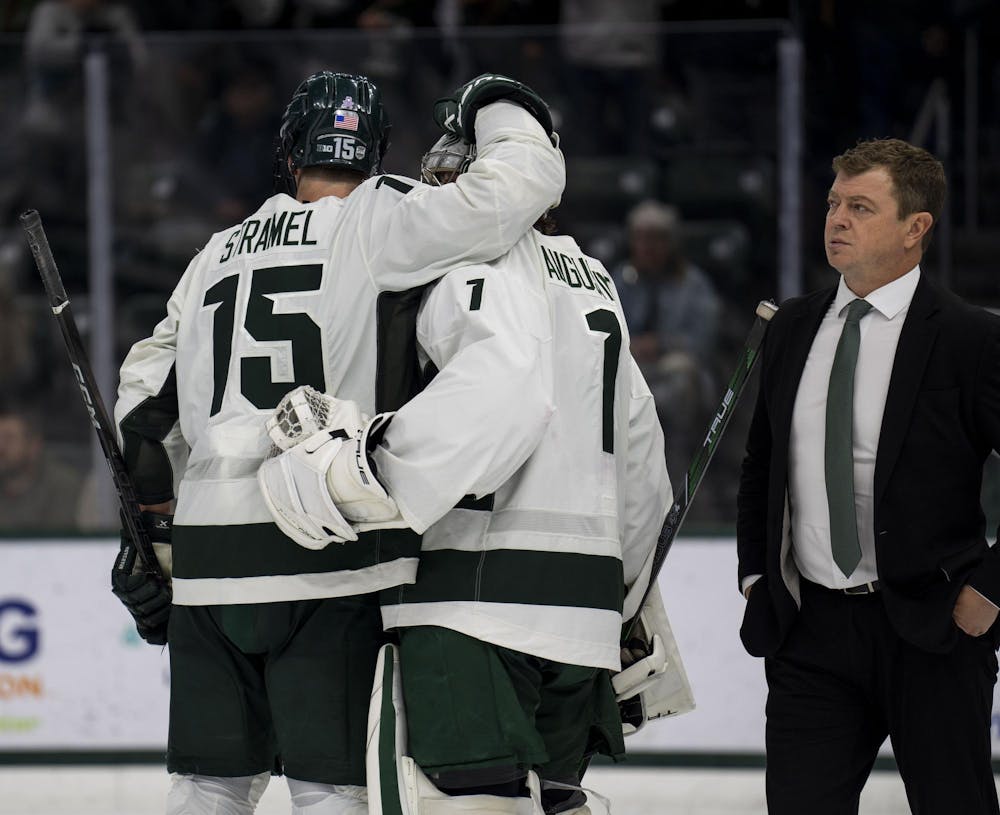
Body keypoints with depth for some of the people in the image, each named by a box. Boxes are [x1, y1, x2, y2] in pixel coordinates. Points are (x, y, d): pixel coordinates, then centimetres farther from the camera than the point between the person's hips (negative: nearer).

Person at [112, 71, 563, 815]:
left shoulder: (218, 253, 18)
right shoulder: (377, 223, -2)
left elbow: (145, 397, 20)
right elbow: (524, 184, -10)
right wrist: (497, 110, 9)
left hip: (210, 558, 5)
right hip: (328, 558, -5)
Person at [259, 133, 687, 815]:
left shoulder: (487, 259, -5)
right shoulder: (592, 282, 24)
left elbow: (501, 396, -26)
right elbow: (642, 461, 29)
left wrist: (371, 468, -27)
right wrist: (625, 602, 37)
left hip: (482, 599, -10)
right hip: (583, 609, 10)